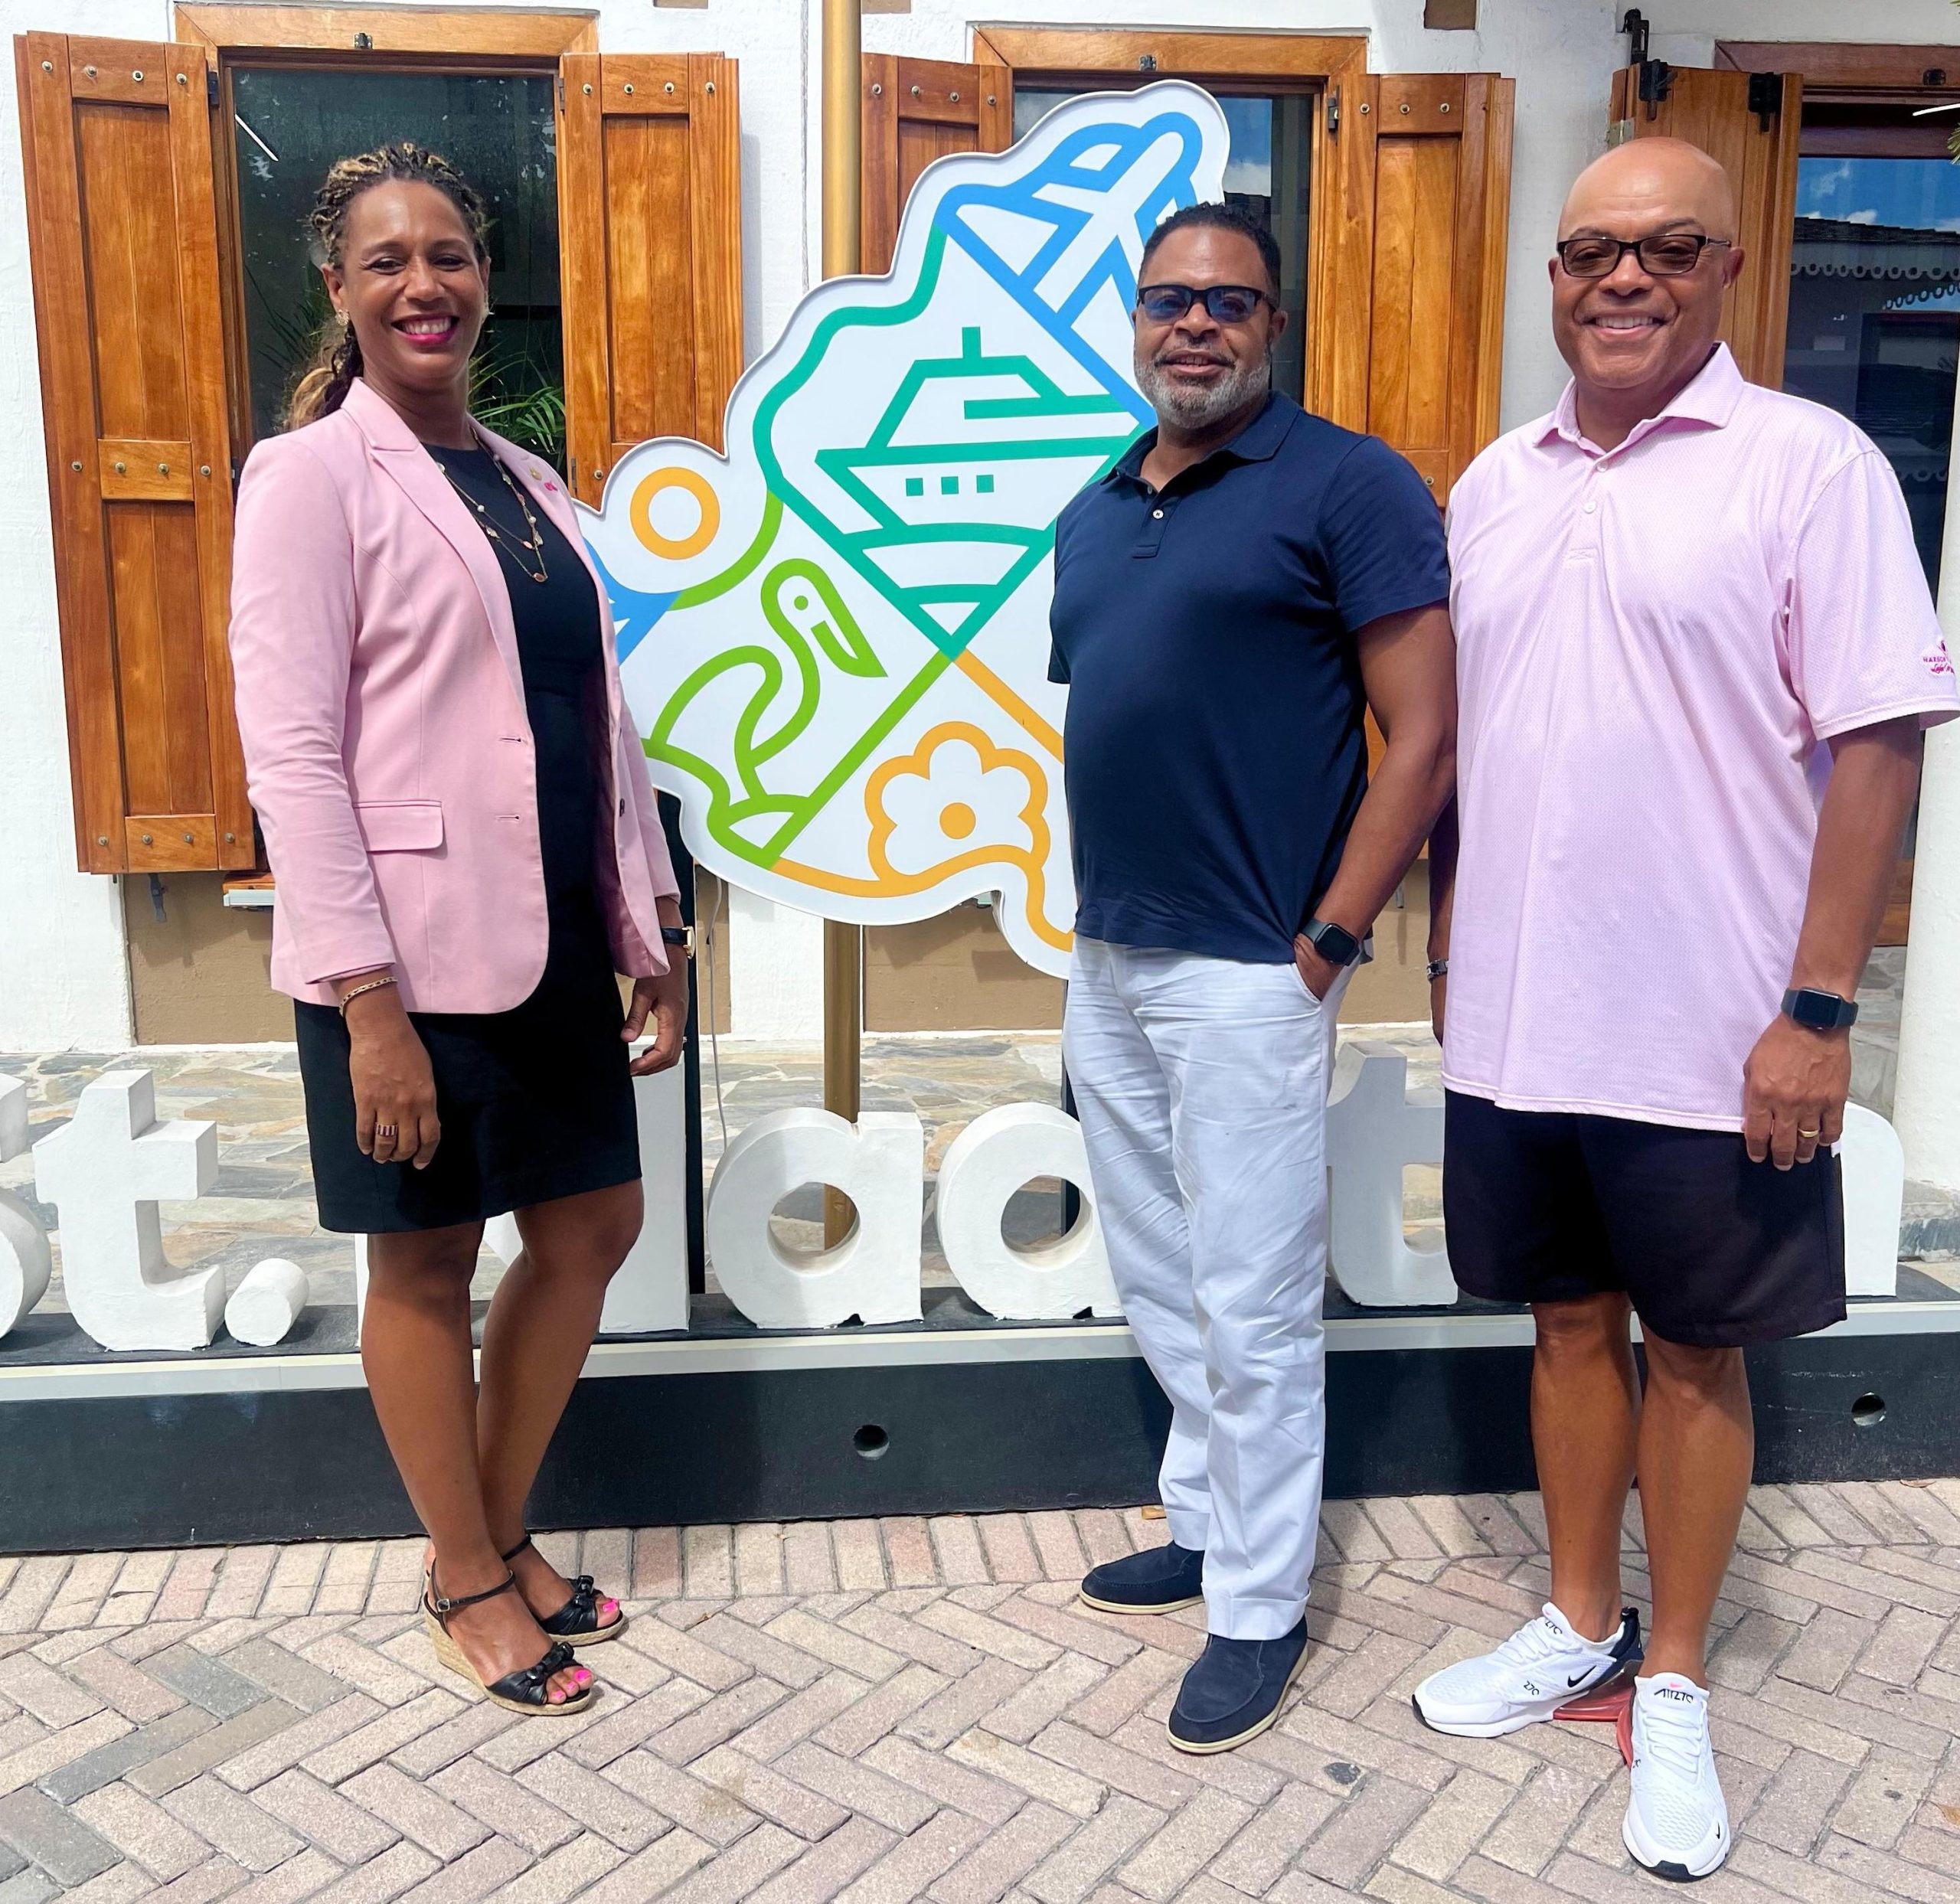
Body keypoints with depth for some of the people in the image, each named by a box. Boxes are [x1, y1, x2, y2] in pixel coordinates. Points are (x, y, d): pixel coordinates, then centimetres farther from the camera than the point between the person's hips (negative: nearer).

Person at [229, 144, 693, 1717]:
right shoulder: (310, 476, -7)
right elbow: (291, 751, -14)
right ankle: (466, 1579, 28)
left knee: (591, 1229, 14)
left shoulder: (528, 483, 12)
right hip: (411, 953, -7)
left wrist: (654, 924, 11)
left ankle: (505, 1531, 35)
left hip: (553, 938, 7)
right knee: (426, 1264, 8)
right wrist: (368, 1000, -19)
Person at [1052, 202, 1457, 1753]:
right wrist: (1093, 912, 12)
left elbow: (1425, 736, -12)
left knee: (1251, 1309, 3)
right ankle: (1206, 1524, 36)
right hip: (1105, 960, 8)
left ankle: (1261, 1606, 20)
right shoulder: (1095, 514, 14)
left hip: (1245, 974, -7)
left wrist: (1323, 944, -15)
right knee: (1160, 1285, 18)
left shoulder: (1346, 485, -8)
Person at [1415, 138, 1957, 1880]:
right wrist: (1453, 951, 12)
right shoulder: (1494, 484, 9)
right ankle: (1580, 1627, 36)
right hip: (1514, 1024, 5)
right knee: (1571, 1322, 17)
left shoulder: (1810, 466, -7)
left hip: (1709, 1042, -4)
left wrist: (1818, 1010, -15)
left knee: (1693, 1349, 10)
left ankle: (1676, 1684, 29)